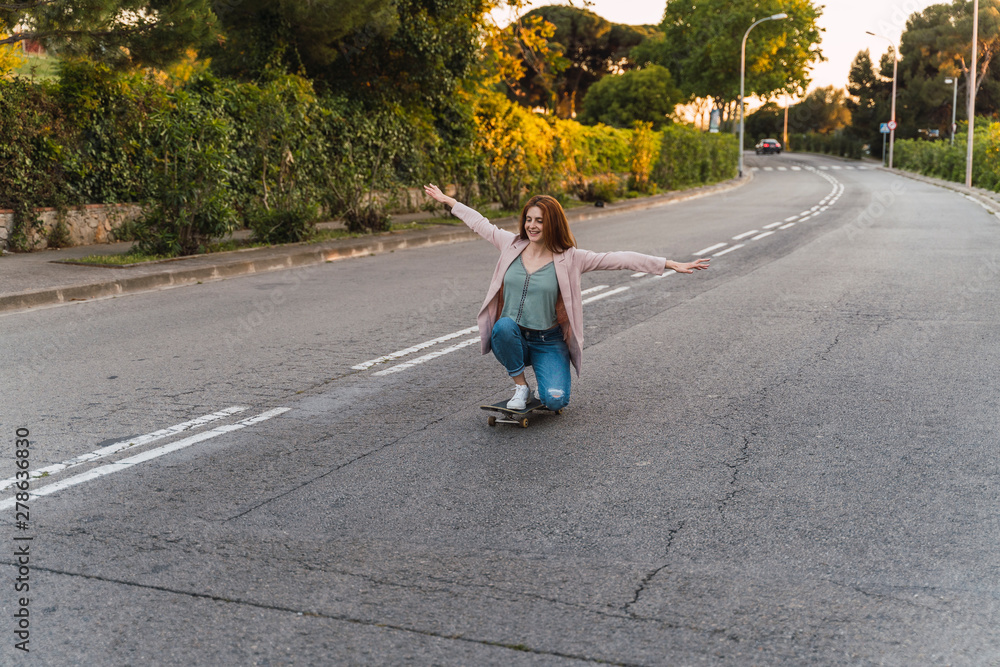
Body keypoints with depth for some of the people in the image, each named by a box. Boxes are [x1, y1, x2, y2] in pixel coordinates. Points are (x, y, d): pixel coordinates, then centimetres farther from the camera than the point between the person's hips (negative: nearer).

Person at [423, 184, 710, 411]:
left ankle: (545, 387, 19)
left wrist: (672, 264, -15)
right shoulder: (512, 245, 1)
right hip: (511, 339, 2)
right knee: (504, 325, -33)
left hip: (548, 343, -2)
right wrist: (447, 200, 24)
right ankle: (520, 386, -8)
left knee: (556, 401, -22)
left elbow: (619, 259, -12)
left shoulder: (569, 258, -8)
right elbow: (481, 223, 16)